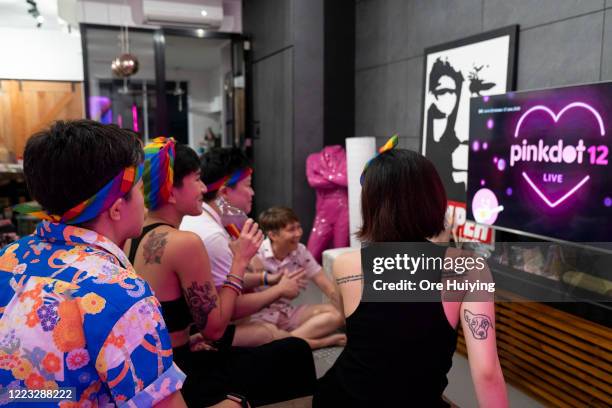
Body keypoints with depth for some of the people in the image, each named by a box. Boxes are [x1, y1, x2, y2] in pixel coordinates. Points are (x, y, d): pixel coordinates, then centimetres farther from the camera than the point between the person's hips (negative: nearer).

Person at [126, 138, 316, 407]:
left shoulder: (133, 236, 1)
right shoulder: (185, 243, -25)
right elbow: (214, 328, -17)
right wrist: (240, 261, -13)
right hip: (178, 377, -8)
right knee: (297, 352, 4)